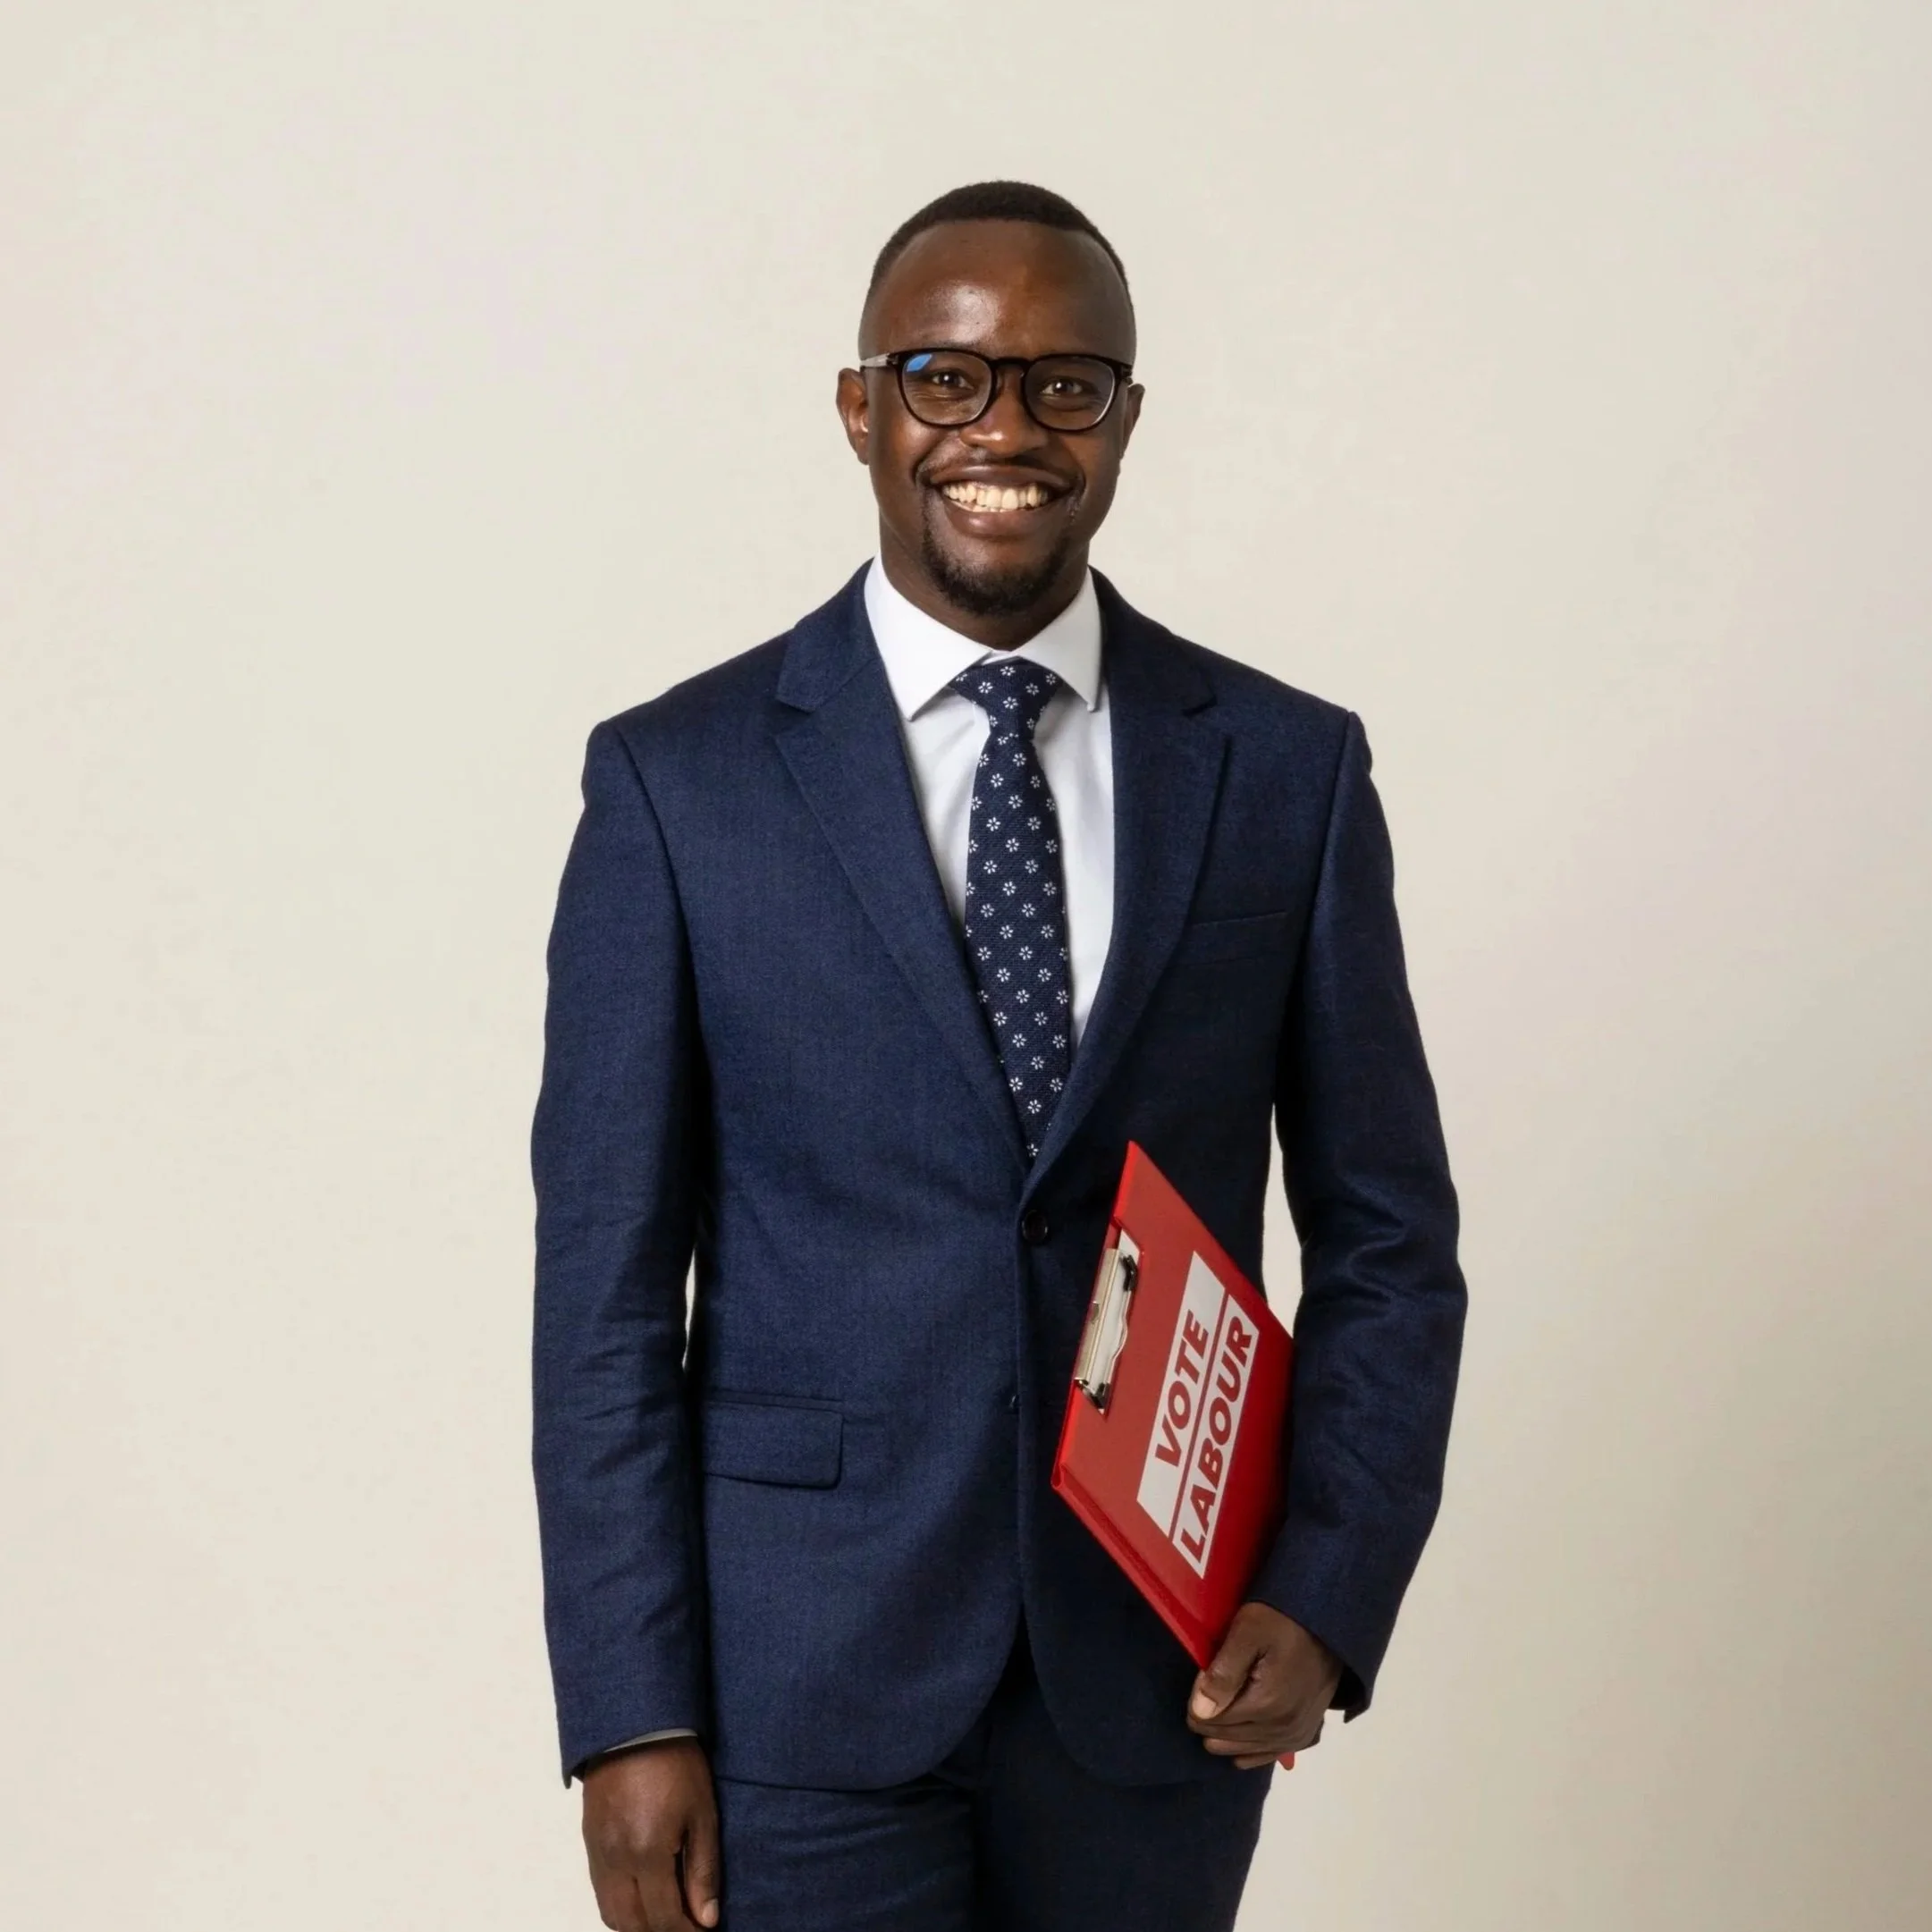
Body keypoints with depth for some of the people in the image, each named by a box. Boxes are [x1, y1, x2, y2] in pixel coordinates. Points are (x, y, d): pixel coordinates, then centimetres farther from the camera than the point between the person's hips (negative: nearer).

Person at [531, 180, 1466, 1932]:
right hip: (807, 1676, -1)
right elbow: (608, 1286, -3)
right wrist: (631, 1718, -7)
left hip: (1162, 1680, 2)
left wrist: (1327, 1598, -7)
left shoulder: (1288, 770, 2)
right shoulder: (677, 780, -2)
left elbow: (1386, 1238, 6)